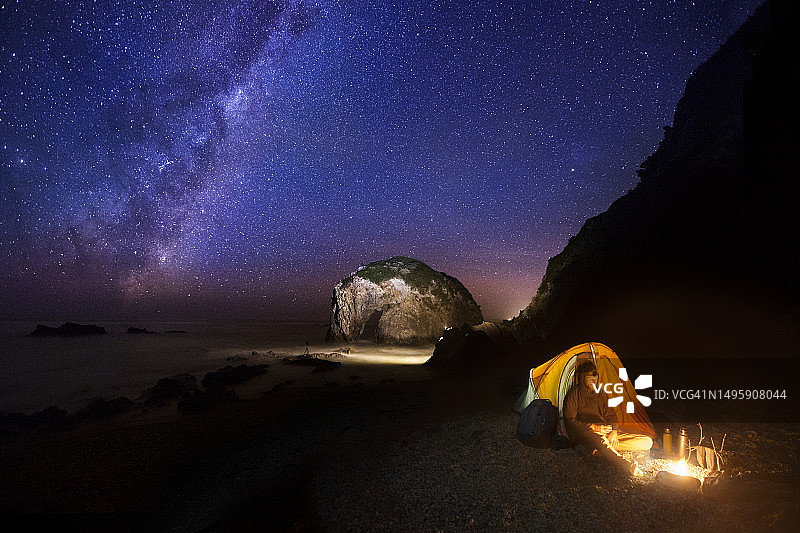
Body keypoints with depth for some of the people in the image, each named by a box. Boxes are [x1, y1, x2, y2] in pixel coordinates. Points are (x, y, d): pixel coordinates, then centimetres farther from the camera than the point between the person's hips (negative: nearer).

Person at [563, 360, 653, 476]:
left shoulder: (600, 393, 19)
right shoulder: (575, 393, 1)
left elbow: (610, 415, 17)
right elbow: (570, 421, -5)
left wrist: (614, 431, -4)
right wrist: (593, 427, -17)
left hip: (605, 432, 6)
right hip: (584, 433, -6)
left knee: (647, 442, -8)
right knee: (597, 439, -44)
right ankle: (628, 466, -56)